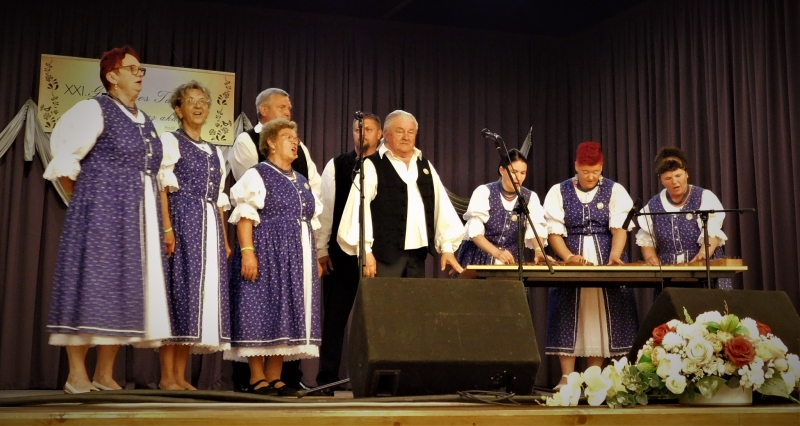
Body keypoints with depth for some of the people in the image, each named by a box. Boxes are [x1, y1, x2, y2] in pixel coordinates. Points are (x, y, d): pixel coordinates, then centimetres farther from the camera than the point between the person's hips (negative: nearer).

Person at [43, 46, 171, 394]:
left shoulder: (145, 122, 17)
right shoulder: (94, 110, -3)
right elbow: (63, 161, -8)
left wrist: (163, 225, 13)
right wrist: (81, 201, -2)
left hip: (138, 219, 7)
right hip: (101, 213, -7)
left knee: (126, 288, 5)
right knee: (93, 284, -7)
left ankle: (105, 374, 11)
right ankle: (77, 375, -1)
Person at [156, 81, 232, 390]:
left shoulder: (215, 152, 22)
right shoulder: (170, 141, 3)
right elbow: (162, 187, -7)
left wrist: (225, 239, 12)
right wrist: (167, 228, -19)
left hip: (210, 228, 7)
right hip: (182, 221, -6)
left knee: (203, 292, 2)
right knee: (178, 289, -10)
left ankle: (180, 375, 7)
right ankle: (167, 376, -6)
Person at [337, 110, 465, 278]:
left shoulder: (425, 166, 15)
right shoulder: (372, 166, -3)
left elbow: (441, 205, 12)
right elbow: (358, 207, -10)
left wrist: (447, 247, 5)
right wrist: (365, 250, -16)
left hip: (417, 254, 5)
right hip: (385, 254, -5)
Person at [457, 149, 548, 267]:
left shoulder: (530, 197, 4)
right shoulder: (483, 192, -6)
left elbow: (536, 229, -8)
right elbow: (475, 231, -15)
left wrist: (538, 251, -28)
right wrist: (497, 252, -30)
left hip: (510, 261, 3)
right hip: (478, 258, -2)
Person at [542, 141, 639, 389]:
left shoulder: (615, 191, 3)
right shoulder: (558, 192, 4)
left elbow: (619, 227, -8)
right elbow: (554, 230, -2)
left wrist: (615, 255, -25)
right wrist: (568, 256, -19)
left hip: (606, 261, 0)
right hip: (572, 262, 0)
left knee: (602, 314, -1)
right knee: (569, 316, -5)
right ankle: (567, 377, -1)